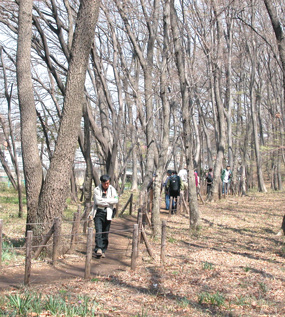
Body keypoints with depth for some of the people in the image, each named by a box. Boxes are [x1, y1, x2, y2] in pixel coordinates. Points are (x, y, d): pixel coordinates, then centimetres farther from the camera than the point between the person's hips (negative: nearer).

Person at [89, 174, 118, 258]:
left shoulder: (112, 189, 6)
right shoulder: (97, 189, -1)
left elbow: (116, 200, -5)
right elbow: (97, 201, -12)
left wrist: (104, 200, -9)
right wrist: (109, 201, -7)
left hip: (107, 214, 2)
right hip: (98, 213, -2)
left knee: (105, 233, 5)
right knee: (98, 232, -14)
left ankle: (103, 251, 12)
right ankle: (98, 249, -18)